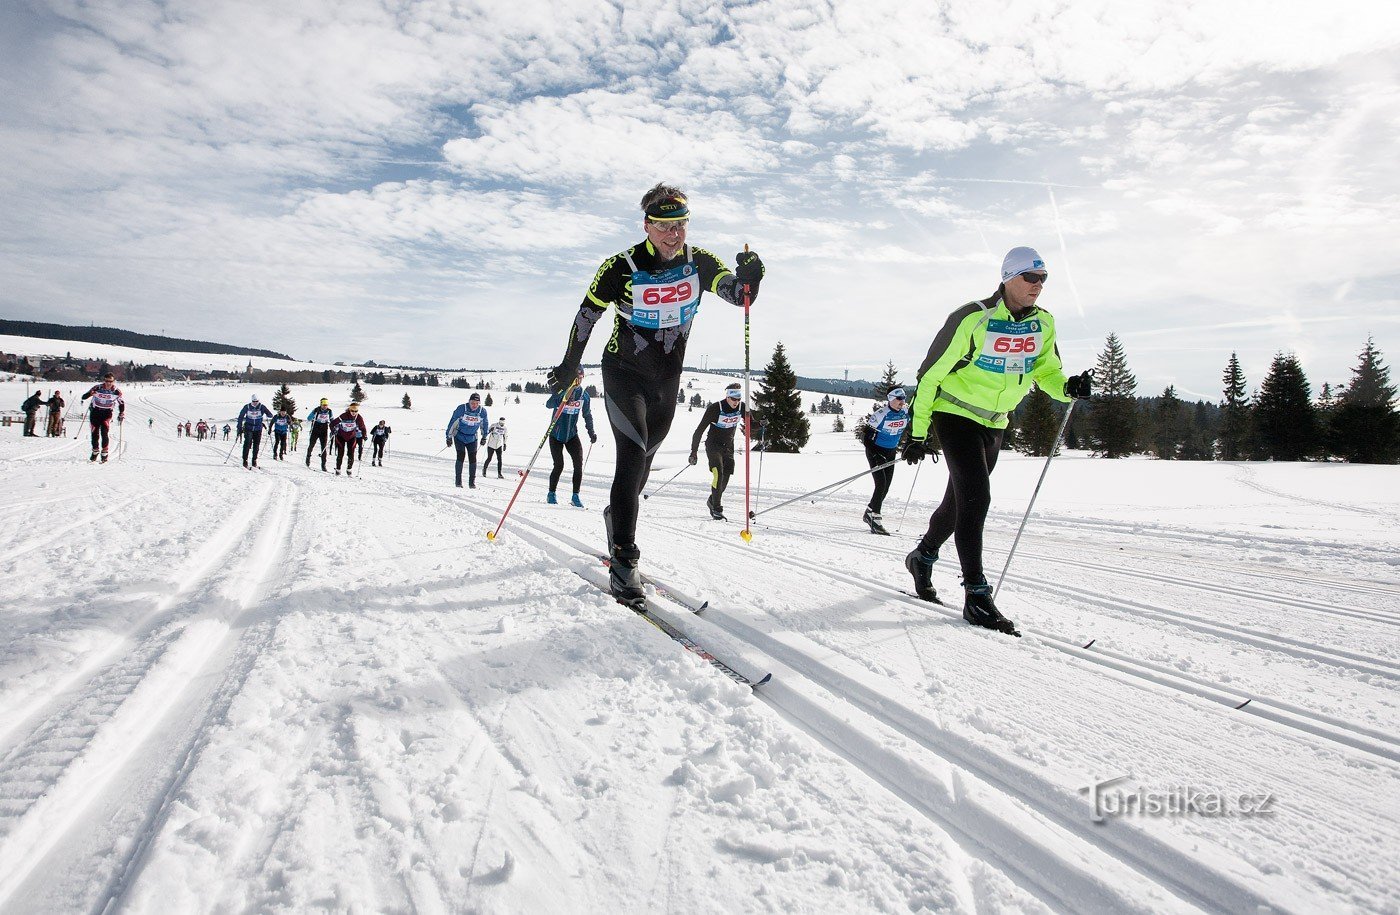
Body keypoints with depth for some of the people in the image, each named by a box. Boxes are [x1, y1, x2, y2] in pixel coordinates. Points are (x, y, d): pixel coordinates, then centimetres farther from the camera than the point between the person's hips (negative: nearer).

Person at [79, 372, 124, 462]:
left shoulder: (116, 391, -9)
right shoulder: (97, 388, -11)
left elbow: (121, 403, 6)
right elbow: (84, 397, -9)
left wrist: (121, 414, 0)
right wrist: (90, 394, -31)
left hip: (107, 413, -1)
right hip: (95, 412, 1)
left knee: (104, 432, -15)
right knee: (95, 433, 4)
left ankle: (104, 453, -7)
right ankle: (94, 452, 22)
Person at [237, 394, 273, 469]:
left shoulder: (261, 407, -5)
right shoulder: (247, 407, -4)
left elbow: (270, 415, -9)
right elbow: (240, 417, 4)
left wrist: (268, 415, -33)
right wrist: (239, 427, -1)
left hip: (258, 429, 1)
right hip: (248, 428, -1)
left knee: (256, 445, 5)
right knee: (247, 443, -13)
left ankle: (254, 461, 15)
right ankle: (245, 460, -11)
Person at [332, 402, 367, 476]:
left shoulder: (359, 418, -18)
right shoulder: (344, 416, -25)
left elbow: (362, 427, -5)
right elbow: (333, 423, -19)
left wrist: (364, 435, -18)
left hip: (352, 437, 2)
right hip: (341, 436, -2)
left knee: (351, 454, -3)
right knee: (340, 453, -4)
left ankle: (349, 470, 14)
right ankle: (338, 469, 10)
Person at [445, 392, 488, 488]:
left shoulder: (482, 411, -12)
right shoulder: (461, 409, -20)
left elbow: (485, 424, 7)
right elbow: (452, 422, -12)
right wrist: (449, 437, -10)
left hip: (472, 438, 3)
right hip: (459, 436, -3)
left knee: (473, 458, -3)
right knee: (461, 456, -13)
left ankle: (472, 482, 5)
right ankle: (458, 480, -6)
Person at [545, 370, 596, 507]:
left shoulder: (584, 395, -1)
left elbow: (587, 415, 12)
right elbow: (548, 404, -29)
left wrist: (591, 432, 4)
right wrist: (562, 400, -46)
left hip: (572, 435, 3)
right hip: (556, 435, -3)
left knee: (578, 464, -10)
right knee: (559, 465, -6)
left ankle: (575, 496, -2)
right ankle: (551, 494, 14)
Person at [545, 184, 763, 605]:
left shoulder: (699, 262, -6)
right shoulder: (622, 267, -15)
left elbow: (738, 294, -12)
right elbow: (588, 313, -5)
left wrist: (748, 278, -35)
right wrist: (570, 365, -1)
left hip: (667, 380, 5)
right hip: (624, 373, -5)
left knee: (645, 458, 16)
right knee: (633, 454, -20)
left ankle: (617, 516, 43)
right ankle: (623, 560, -21)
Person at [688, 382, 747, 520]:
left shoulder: (742, 407, -8)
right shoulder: (715, 408, -20)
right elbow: (700, 430, -16)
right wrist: (694, 451, -16)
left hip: (728, 447, 5)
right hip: (713, 445, -5)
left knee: (726, 477, 4)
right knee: (718, 474, -20)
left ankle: (712, 500, 30)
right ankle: (716, 508, -14)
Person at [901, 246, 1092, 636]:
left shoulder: (1043, 323, -2)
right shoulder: (972, 319, -19)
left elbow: (1046, 370, 9)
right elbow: (930, 375, -14)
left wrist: (1068, 387, -16)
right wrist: (918, 433, -14)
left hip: (995, 423, 7)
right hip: (956, 414, -6)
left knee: (961, 499, 15)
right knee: (975, 498, -17)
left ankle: (923, 556, 39)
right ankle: (976, 597, -13)